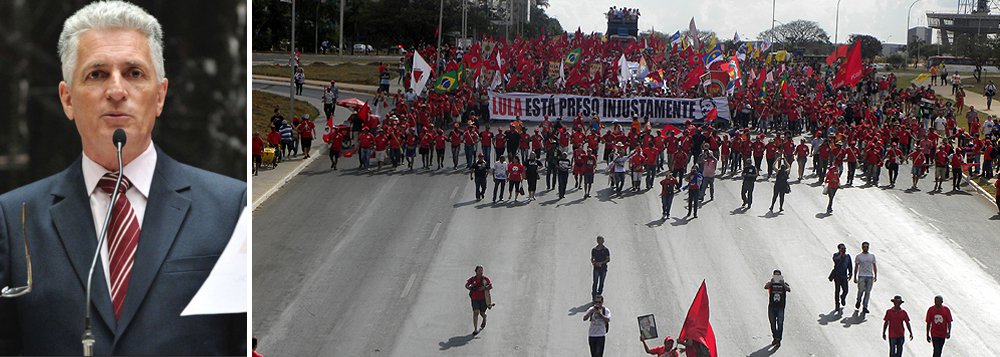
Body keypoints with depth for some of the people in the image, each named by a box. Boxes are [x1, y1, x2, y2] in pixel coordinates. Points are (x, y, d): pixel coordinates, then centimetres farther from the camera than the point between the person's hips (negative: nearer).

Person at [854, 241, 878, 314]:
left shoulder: (872, 256, 10)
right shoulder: (858, 256, 2)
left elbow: (874, 266, 13)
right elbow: (856, 267, 5)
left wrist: (875, 276, 7)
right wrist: (855, 277, 1)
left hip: (870, 276, 2)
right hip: (861, 276, -2)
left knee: (868, 292, 0)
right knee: (861, 291, -4)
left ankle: (865, 307, 3)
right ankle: (858, 301, 27)